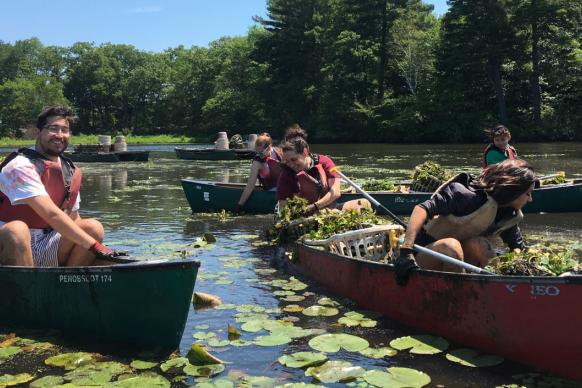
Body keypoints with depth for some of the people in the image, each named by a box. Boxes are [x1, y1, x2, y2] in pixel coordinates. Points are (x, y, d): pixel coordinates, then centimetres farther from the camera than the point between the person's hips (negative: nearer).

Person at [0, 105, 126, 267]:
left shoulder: (72, 172, 8)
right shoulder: (20, 166, -15)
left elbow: (74, 220, 14)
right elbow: (51, 214, -26)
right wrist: (95, 246, -30)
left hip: (43, 251, 7)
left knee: (93, 227, -10)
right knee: (16, 229, -37)